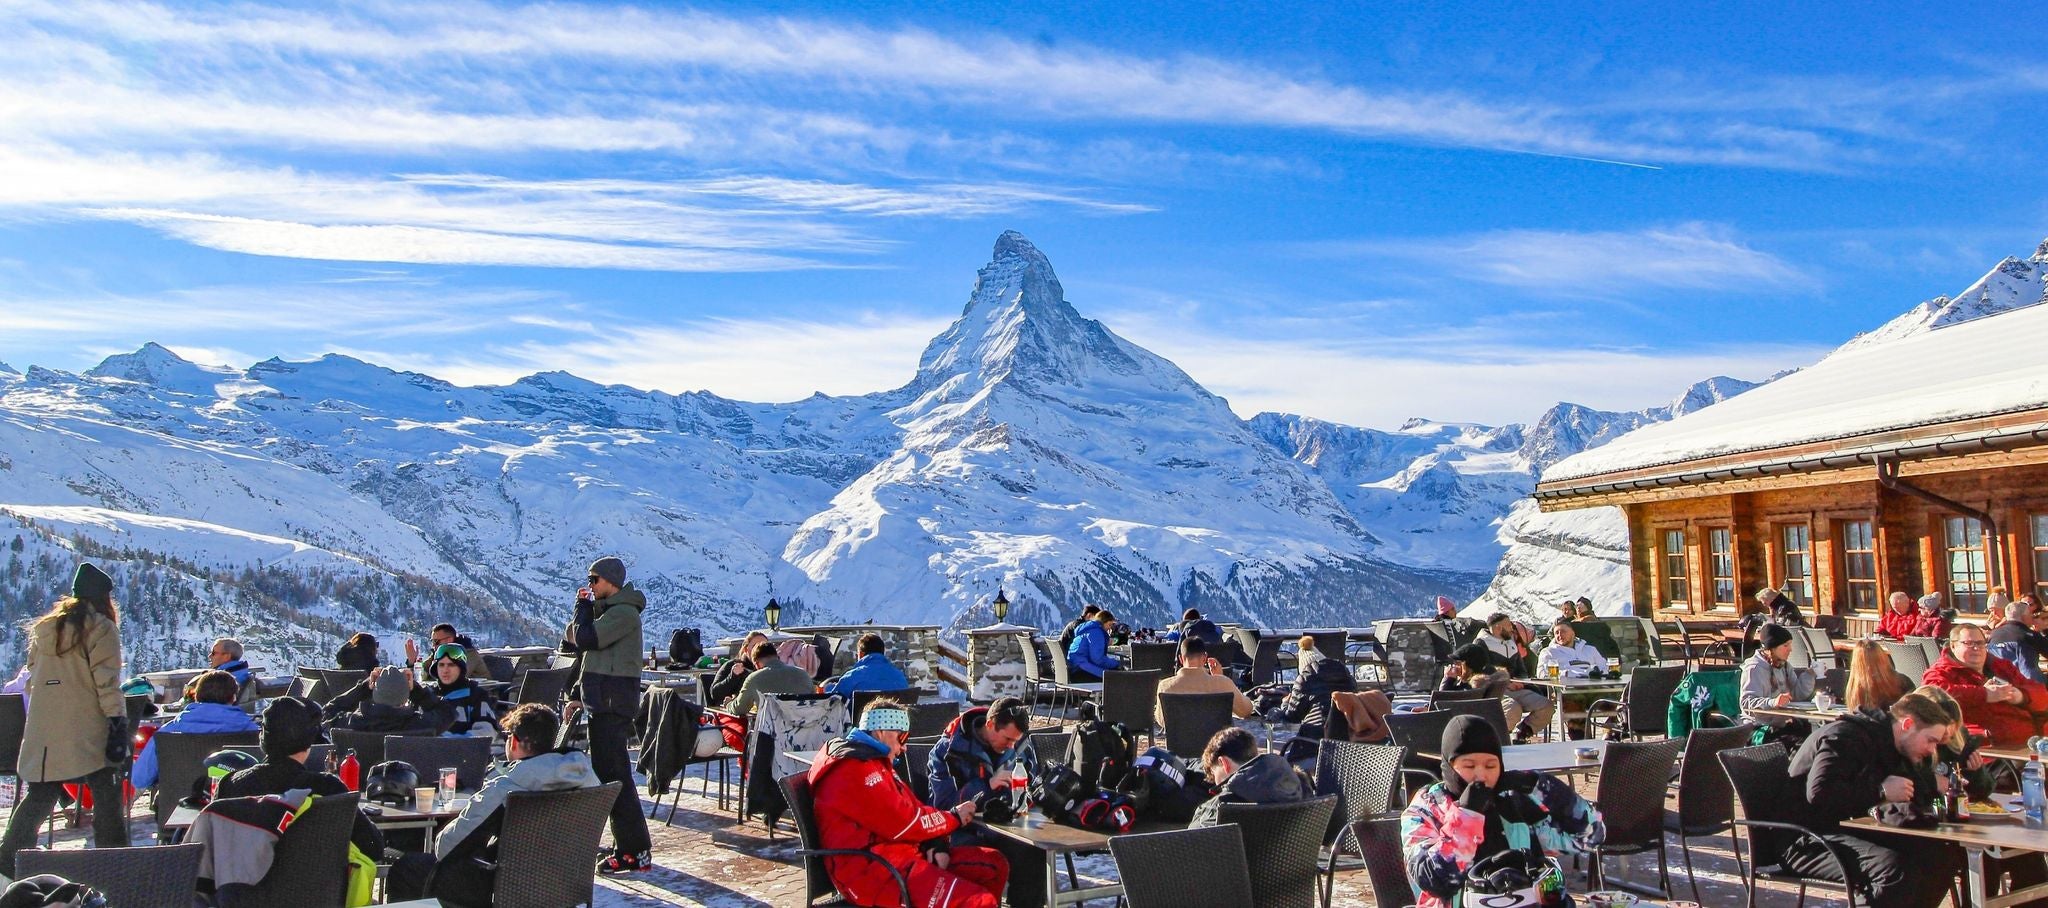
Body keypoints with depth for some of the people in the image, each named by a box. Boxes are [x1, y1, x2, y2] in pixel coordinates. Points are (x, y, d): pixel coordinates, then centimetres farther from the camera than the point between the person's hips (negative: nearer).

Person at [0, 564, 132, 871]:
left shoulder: (44, 627, 14)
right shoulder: (101, 628, -6)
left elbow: (33, 674, 17)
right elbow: (107, 682, -12)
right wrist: (118, 722, -12)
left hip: (43, 729, 6)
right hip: (87, 729, -6)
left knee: (41, 795, 16)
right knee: (107, 798, 0)